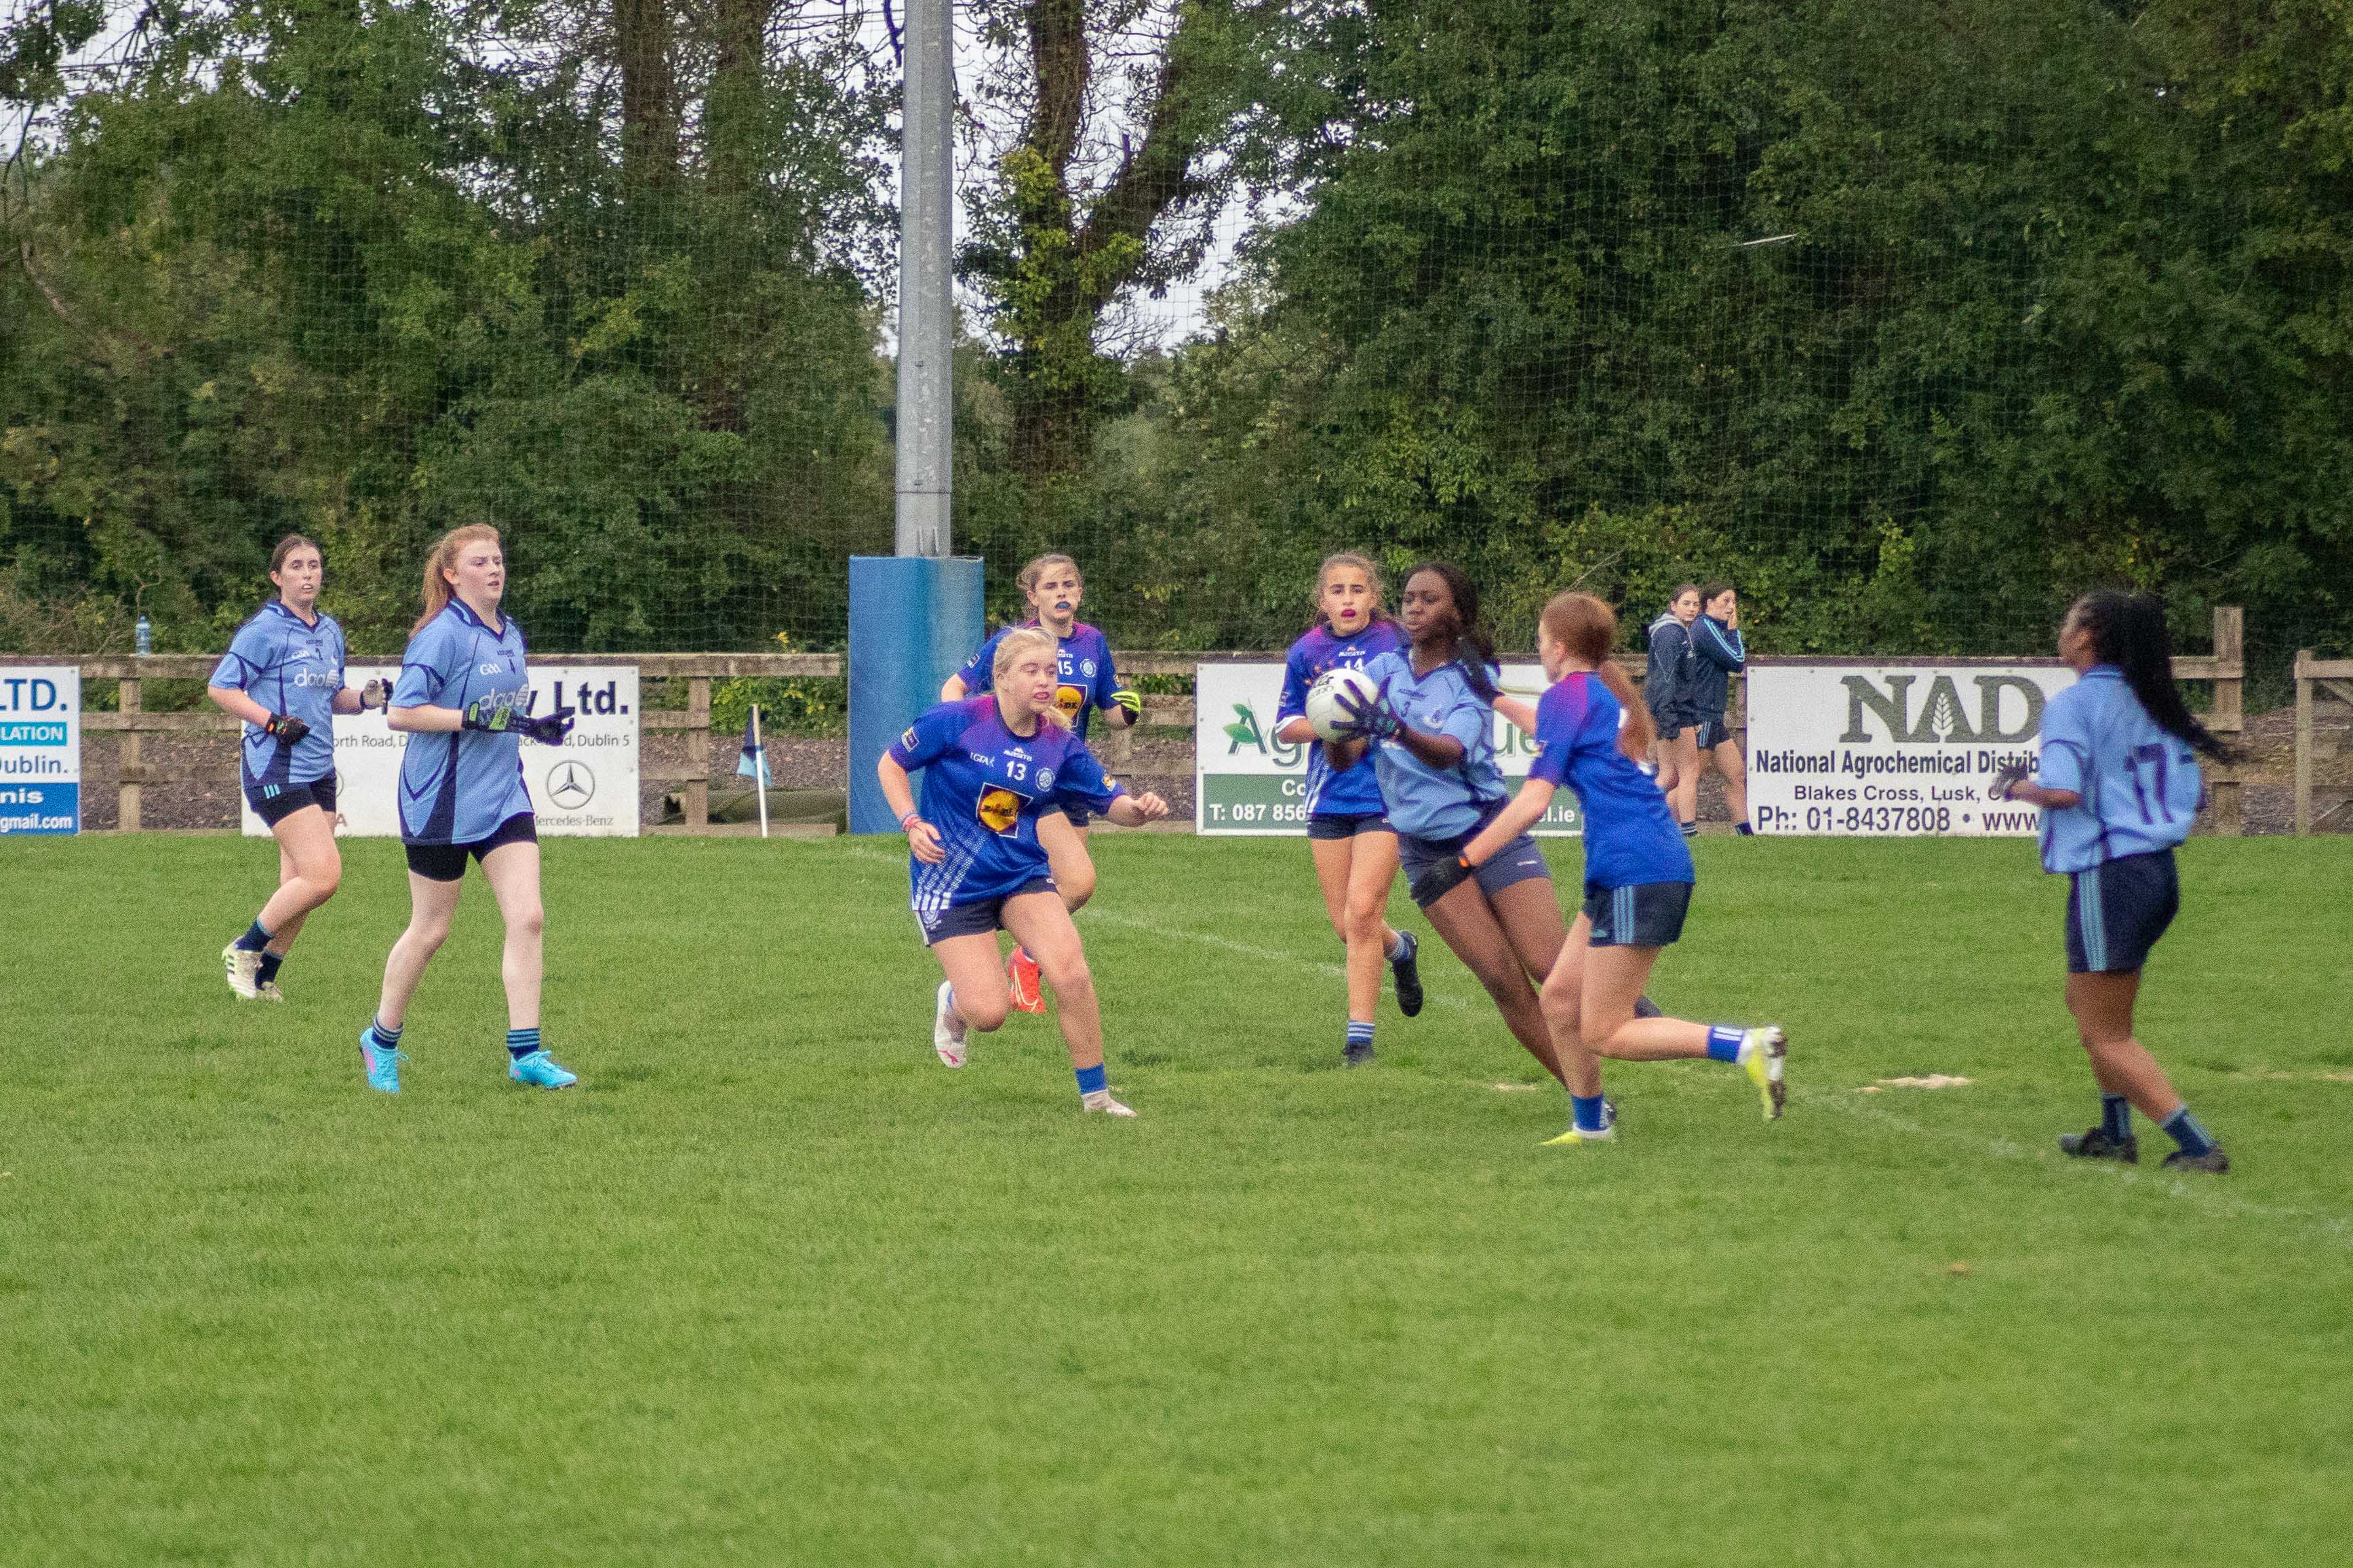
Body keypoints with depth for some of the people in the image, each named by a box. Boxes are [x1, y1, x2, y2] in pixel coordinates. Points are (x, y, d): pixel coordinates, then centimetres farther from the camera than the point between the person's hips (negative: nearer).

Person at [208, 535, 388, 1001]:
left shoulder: (330, 632, 14)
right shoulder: (264, 630, -8)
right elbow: (219, 688, -10)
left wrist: (365, 698, 5)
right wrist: (273, 722, -20)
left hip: (319, 770, 8)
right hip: (275, 768, -8)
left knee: (298, 886, 5)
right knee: (324, 875, -16)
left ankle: (263, 978, 16)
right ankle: (244, 950, 0)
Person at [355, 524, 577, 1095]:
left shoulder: (510, 635, 11)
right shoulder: (443, 635, -14)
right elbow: (400, 713, -19)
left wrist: (534, 727, 6)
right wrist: (472, 717, -25)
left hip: (503, 797, 7)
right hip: (443, 805, -7)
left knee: (527, 918, -6)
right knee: (430, 930, 5)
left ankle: (525, 1053, -4)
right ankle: (382, 1039, 24)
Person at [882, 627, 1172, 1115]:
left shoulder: (1061, 744, -4)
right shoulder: (957, 721, -15)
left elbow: (1111, 803, 3)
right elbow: (891, 764, -3)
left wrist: (1139, 809, -20)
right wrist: (912, 823, -17)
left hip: (1024, 874, 3)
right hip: (952, 884, -3)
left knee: (1072, 974, -19)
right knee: (989, 1012, -11)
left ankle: (1095, 1095, -3)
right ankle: (954, 1004, 29)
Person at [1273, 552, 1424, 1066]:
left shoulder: (1395, 645, -4)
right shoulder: (1307, 653, 4)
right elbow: (1284, 726, 8)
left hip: (1385, 796, -4)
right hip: (1328, 797, 4)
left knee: (1362, 912, -14)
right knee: (1345, 922, 9)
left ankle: (1360, 1035, -7)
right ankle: (1399, 948, 44)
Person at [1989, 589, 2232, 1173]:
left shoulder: (2074, 704, -12)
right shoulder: (2153, 704, 11)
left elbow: (2061, 790, -24)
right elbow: (2193, 795, 12)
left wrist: (2016, 786, -4)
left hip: (2108, 877, -8)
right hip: (2160, 871, 9)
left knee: (2106, 1035, -2)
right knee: (2086, 1001, 27)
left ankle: (2198, 1146, -9)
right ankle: (2115, 1134, 30)